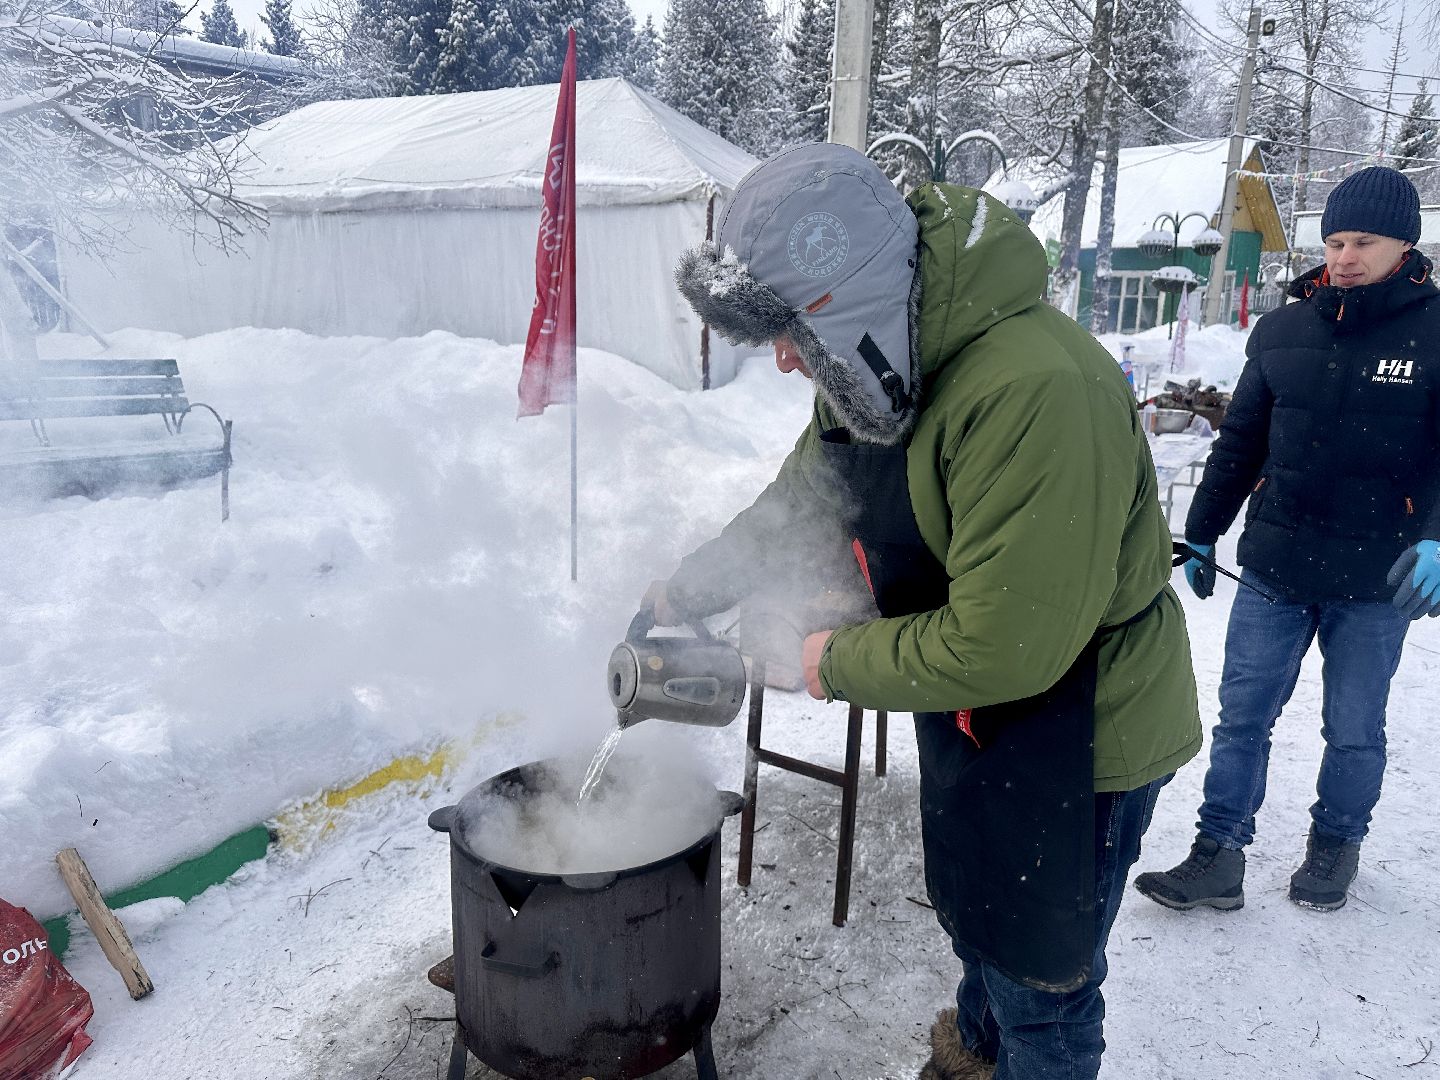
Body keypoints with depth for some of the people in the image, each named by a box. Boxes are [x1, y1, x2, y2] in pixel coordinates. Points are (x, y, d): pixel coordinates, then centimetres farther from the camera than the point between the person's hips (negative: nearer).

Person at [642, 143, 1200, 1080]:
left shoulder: (1034, 394, -36)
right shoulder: (883, 364, -6)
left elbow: (1000, 646, -33)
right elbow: (807, 497, 10)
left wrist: (842, 663, -18)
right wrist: (692, 589, 8)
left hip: (1080, 732, -9)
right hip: (976, 715, 9)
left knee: (1041, 973, 13)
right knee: (977, 914, 31)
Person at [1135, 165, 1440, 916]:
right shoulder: (1283, 331, 5)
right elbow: (1240, 443, 11)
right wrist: (1201, 535, 11)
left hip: (1375, 582, -2)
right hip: (1272, 571, 3)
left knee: (1354, 731, 14)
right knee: (1241, 716, 6)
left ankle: (1334, 847, 35)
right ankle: (1218, 856, 16)